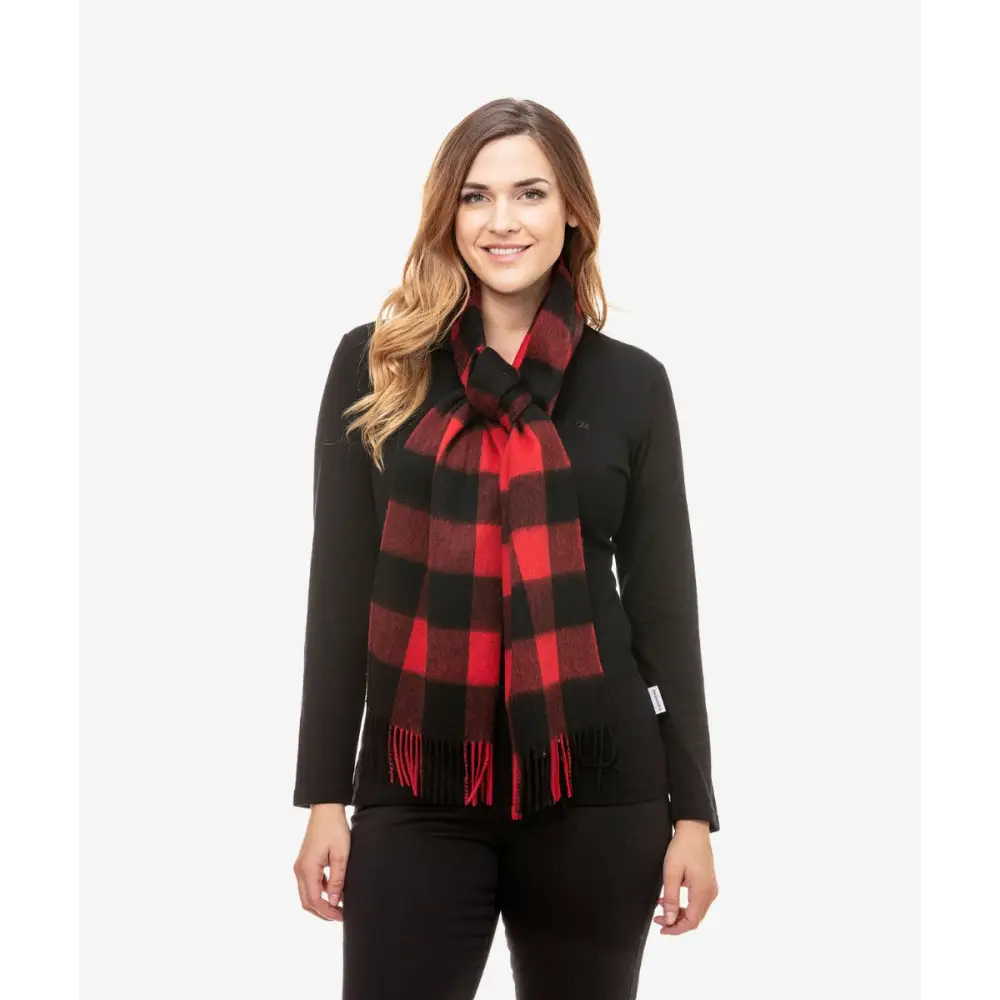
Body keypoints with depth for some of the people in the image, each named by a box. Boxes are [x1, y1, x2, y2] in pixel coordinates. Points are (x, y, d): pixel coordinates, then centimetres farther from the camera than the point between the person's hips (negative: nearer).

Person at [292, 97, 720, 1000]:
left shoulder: (631, 383, 3)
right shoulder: (375, 365, 2)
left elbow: (664, 603, 5)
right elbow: (340, 589, 3)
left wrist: (691, 810, 2)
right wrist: (324, 794, 0)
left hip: (595, 787, 1)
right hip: (416, 790, 0)